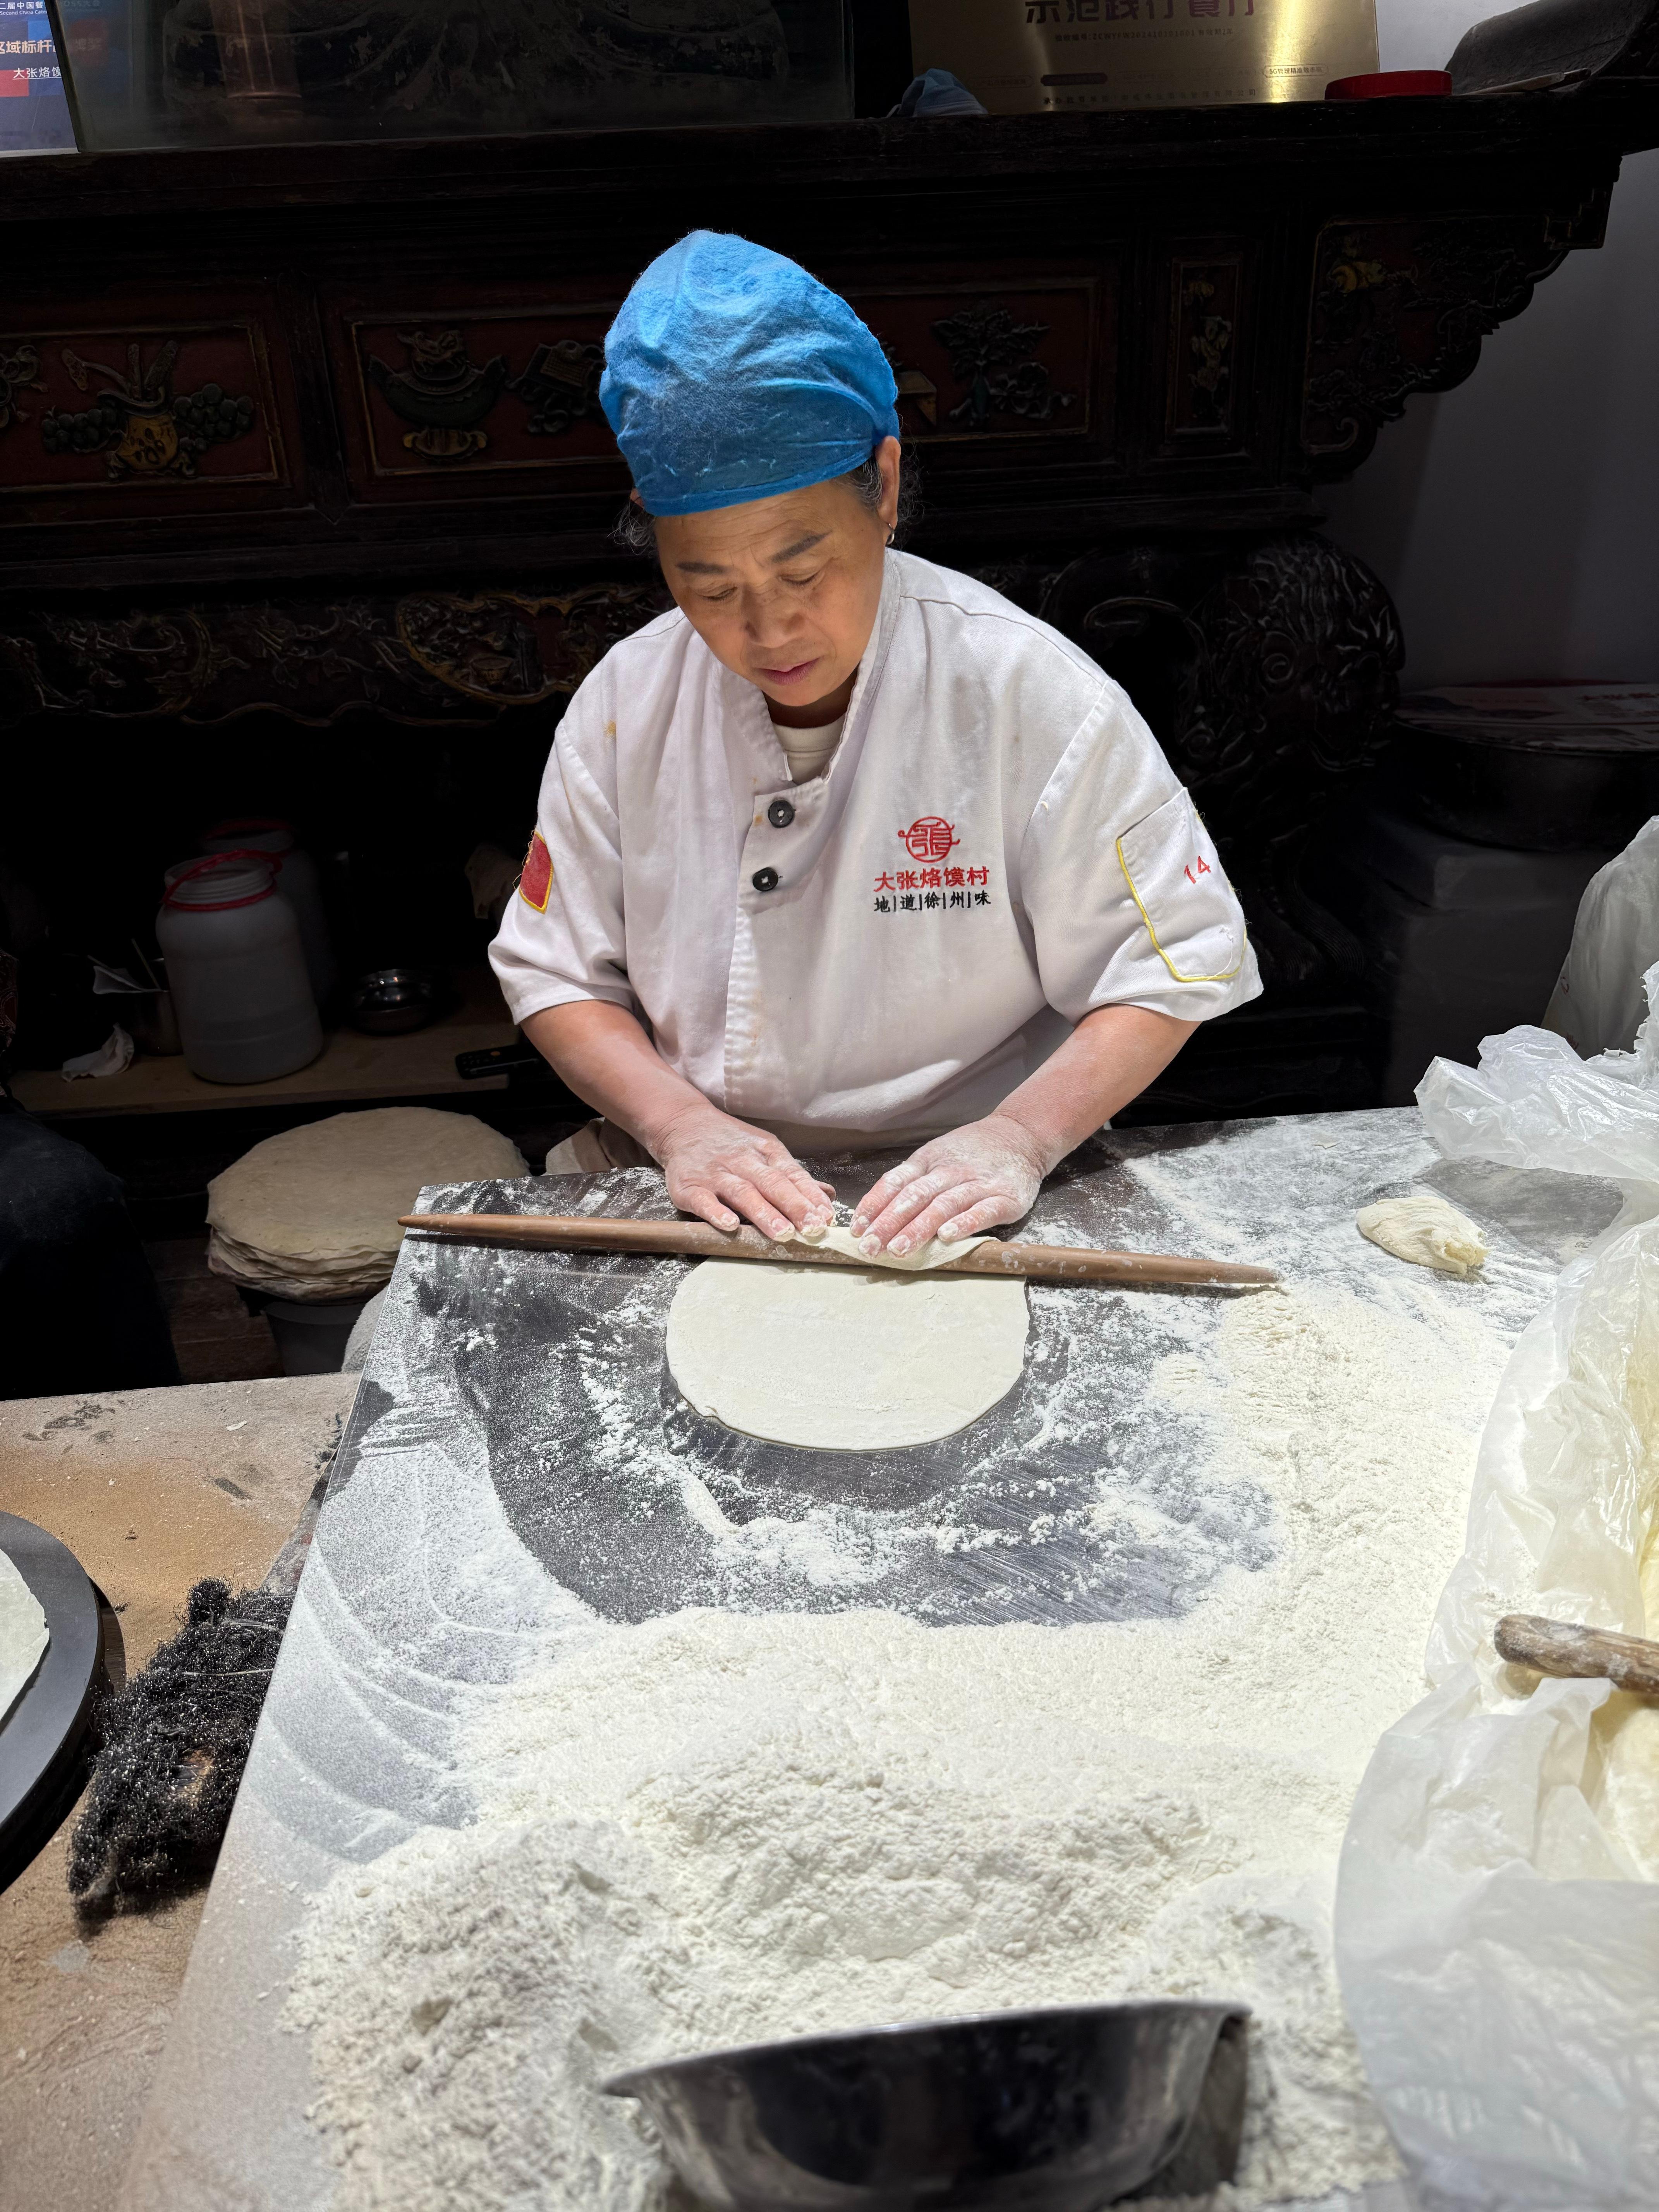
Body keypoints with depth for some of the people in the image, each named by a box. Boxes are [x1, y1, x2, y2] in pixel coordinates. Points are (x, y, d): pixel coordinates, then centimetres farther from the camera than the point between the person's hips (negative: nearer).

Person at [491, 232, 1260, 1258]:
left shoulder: (1029, 689, -11)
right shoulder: (627, 702, -1)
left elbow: (1172, 961, -6)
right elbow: (555, 971, 4)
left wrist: (1020, 1136, -20)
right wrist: (681, 1123, -13)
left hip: (950, 1210, -2)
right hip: (685, 1192, 3)